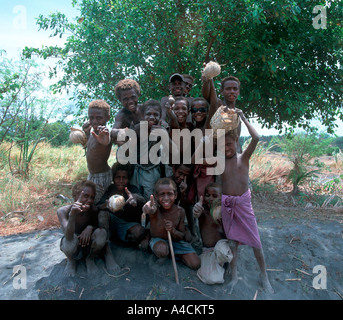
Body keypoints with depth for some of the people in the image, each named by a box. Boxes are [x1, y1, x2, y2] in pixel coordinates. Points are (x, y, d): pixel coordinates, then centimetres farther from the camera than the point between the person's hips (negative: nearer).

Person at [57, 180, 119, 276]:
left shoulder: (94, 210, -20)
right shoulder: (63, 211, -24)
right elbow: (69, 237, -39)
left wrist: (90, 227, -32)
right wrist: (73, 214, -54)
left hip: (89, 246, 2)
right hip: (73, 248, -1)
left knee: (100, 232, -29)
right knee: (70, 241, -36)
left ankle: (90, 259, 2)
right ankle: (71, 261, 2)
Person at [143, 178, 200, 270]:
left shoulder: (180, 211, -16)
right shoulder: (155, 206, -25)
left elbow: (181, 236, -8)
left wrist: (173, 230, -30)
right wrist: (149, 209, -78)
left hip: (175, 240, 3)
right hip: (158, 240, -2)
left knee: (195, 264, -8)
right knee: (162, 251, -38)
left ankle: (174, 252, 18)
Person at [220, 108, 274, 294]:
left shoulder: (244, 157, -6)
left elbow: (256, 138, -21)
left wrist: (243, 118, -13)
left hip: (243, 202, -1)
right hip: (226, 203, 2)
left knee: (255, 241, 8)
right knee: (232, 240, 14)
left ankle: (264, 276, 29)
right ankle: (234, 276, 29)